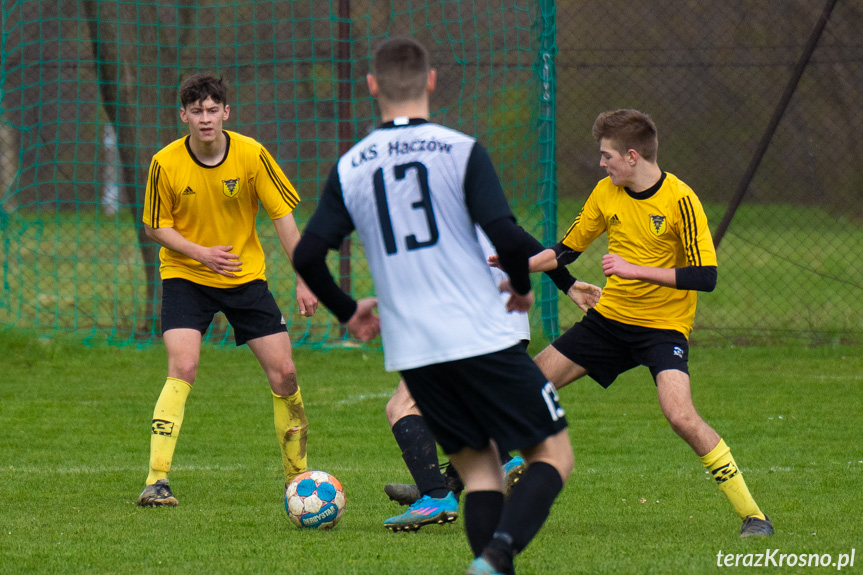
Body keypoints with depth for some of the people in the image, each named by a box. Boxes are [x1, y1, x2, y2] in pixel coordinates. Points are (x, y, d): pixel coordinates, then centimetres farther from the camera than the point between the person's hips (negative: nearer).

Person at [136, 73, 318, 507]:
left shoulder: (252, 155, -13)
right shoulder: (166, 163, -14)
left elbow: (283, 217, -7)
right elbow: (156, 227, -3)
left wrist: (303, 280, -13)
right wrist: (201, 253, -19)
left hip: (246, 276, 2)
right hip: (185, 276, -2)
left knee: (283, 373, -1)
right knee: (182, 369, -22)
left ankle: (297, 477, 17)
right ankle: (157, 482, -22)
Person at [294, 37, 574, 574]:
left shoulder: (350, 168, 5)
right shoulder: (461, 151, -5)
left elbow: (308, 254, 2)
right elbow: (506, 234, -15)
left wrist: (348, 311, 19)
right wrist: (522, 287, 6)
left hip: (411, 352, 4)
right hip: (482, 339, -4)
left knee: (479, 467, 17)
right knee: (553, 456, 3)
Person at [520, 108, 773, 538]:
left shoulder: (680, 200, -18)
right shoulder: (606, 193, 1)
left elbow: (705, 277, -22)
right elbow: (567, 250, 15)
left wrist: (636, 270, -26)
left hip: (663, 325, -7)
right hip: (611, 317, 7)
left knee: (680, 414, -26)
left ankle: (751, 514, -18)